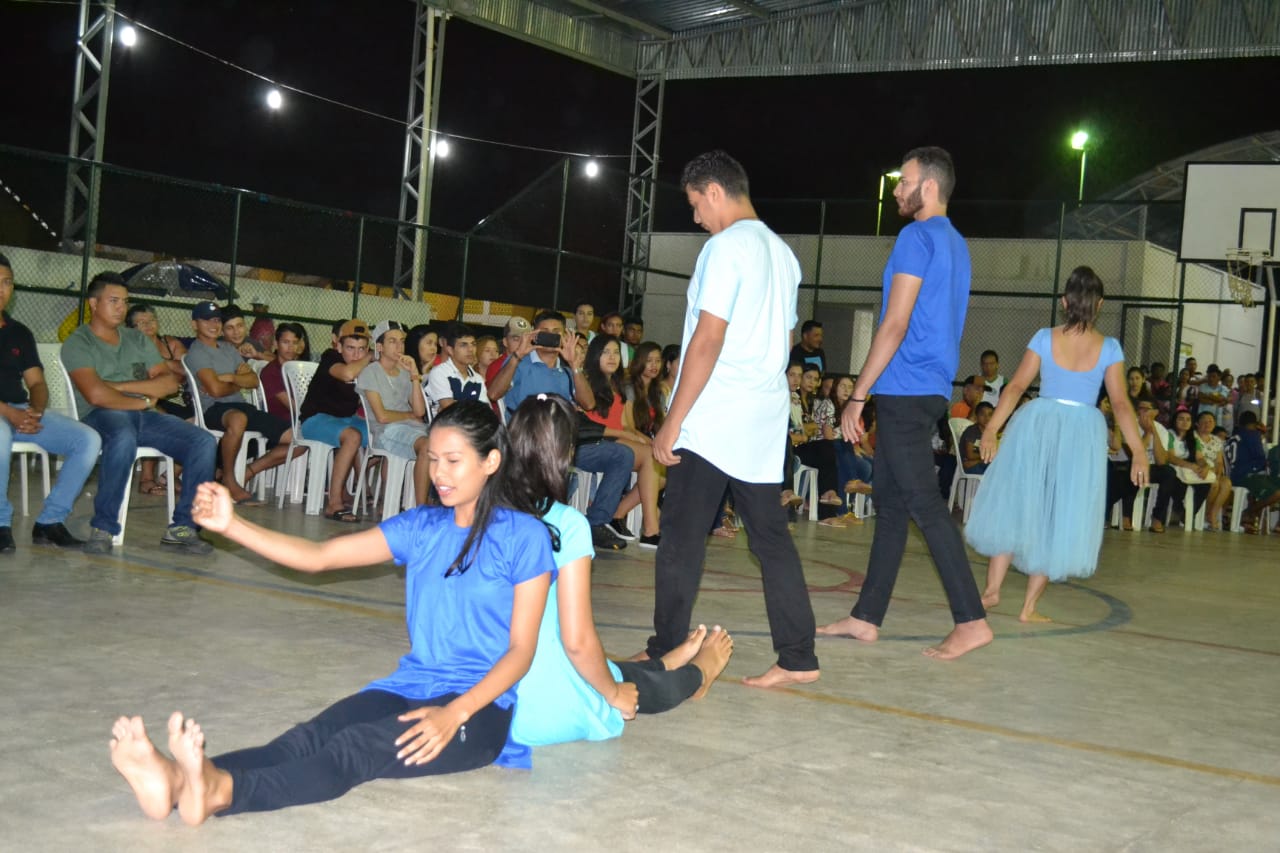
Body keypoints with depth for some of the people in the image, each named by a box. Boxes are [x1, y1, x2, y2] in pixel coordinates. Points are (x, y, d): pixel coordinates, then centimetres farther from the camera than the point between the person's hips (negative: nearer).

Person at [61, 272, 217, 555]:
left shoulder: (137, 339, 20)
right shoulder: (78, 343, 2)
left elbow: (169, 382, 8)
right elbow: (96, 395, -15)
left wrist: (122, 386, -5)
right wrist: (143, 400, -3)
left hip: (143, 416, 6)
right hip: (101, 416, -6)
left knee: (204, 442, -17)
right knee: (124, 438, -42)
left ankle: (182, 527, -15)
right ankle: (103, 528, -29)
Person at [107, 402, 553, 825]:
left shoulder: (523, 536, -3)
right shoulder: (420, 527, 12)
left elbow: (521, 649, -7)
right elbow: (319, 556, 4)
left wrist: (455, 714, -22)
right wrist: (232, 525, -9)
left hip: (479, 706, -5)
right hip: (407, 687, 5)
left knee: (351, 747, -33)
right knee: (306, 739, -25)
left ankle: (219, 791, -58)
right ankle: (179, 780, -52)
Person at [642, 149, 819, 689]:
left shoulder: (727, 246, -11)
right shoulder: (782, 254, 16)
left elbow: (707, 341, -17)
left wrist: (673, 422, -15)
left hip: (713, 420, -8)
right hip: (765, 421, 8)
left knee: (682, 536, 0)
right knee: (770, 535, 8)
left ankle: (665, 654, 6)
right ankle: (797, 658, 8)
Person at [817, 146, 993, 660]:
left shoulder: (918, 237, -11)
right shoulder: (955, 244, 18)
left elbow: (895, 324, -17)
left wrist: (858, 395, -15)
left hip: (904, 389, -10)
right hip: (927, 390, 10)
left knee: (923, 504, -9)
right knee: (890, 502, 10)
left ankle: (971, 621, -8)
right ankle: (866, 617, 14)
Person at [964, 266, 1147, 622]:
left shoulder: (1045, 338, -1)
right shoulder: (1109, 348, -1)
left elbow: (1016, 386, -4)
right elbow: (1120, 404, -4)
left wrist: (991, 430, -1)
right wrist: (1138, 452, -1)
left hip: (1038, 424, 0)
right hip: (1083, 432, 0)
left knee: (1017, 503, 14)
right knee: (1058, 515, 8)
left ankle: (992, 588, 11)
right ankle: (1030, 606, 9)